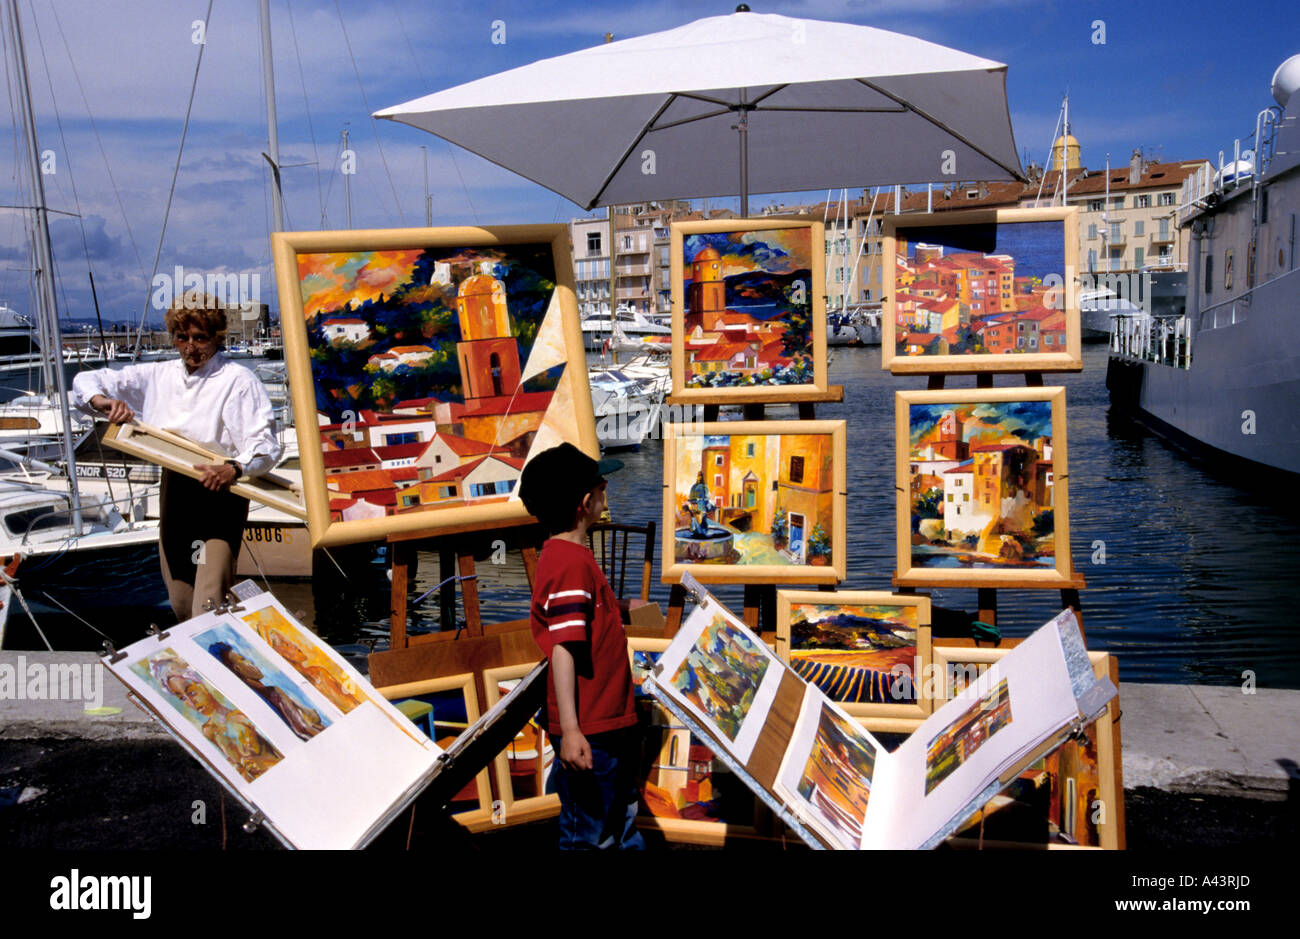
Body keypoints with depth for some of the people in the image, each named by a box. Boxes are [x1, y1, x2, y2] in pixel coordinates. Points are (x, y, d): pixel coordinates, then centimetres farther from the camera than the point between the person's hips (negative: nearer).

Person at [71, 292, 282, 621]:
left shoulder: (237, 380, -7)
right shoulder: (157, 376, 11)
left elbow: (265, 446, -16)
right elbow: (86, 381, 13)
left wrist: (233, 469, -37)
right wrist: (104, 401, -10)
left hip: (220, 498, -6)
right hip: (172, 494, 6)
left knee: (207, 609, -18)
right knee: (180, 606, 15)